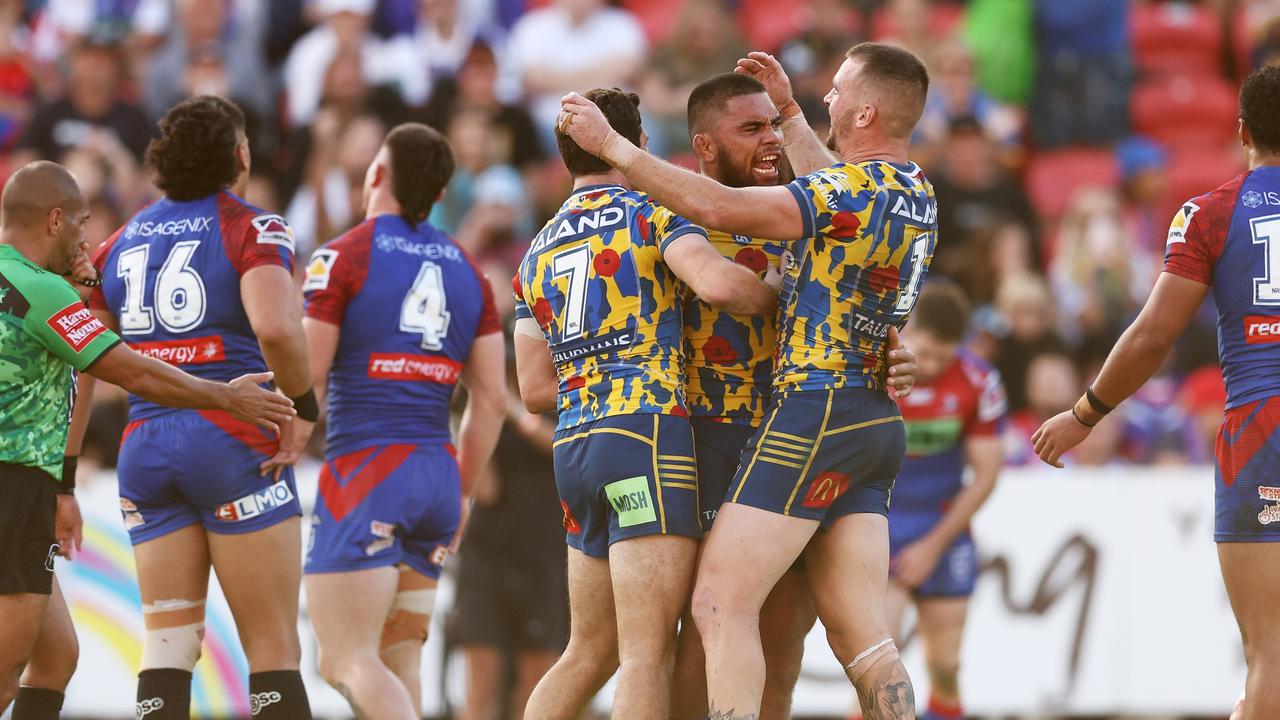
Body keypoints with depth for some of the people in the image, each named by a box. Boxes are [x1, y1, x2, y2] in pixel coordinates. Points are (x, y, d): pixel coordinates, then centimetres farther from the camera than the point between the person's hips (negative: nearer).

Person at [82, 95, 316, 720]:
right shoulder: (252, 228, -2)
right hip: (234, 443, -5)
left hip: (144, 448, 5)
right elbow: (274, 327, -22)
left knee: (167, 644, 4)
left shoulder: (121, 242, 15)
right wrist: (302, 409, -8)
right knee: (274, 649, -2)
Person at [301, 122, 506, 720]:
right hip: (438, 474, 6)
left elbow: (304, 377, -9)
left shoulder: (344, 256, -3)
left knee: (347, 660, -9)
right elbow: (491, 400, 12)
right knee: (397, 661, 12)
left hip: (364, 468, -6)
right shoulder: (467, 272, 14)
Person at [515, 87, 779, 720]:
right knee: (648, 654, -11)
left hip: (572, 446, 7)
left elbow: (535, 388, 16)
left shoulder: (537, 253, 20)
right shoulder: (651, 214, 1)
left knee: (590, 650, 16)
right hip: (645, 434, -7)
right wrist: (777, 295, 0)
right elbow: (718, 283, -19)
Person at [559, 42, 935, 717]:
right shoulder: (917, 194, 13)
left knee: (720, 603, -9)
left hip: (814, 410, -9)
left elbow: (720, 208, -22)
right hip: (877, 420, 9)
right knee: (860, 634, 6)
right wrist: (791, 115, 46)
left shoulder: (857, 186, -14)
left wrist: (611, 144, -14)